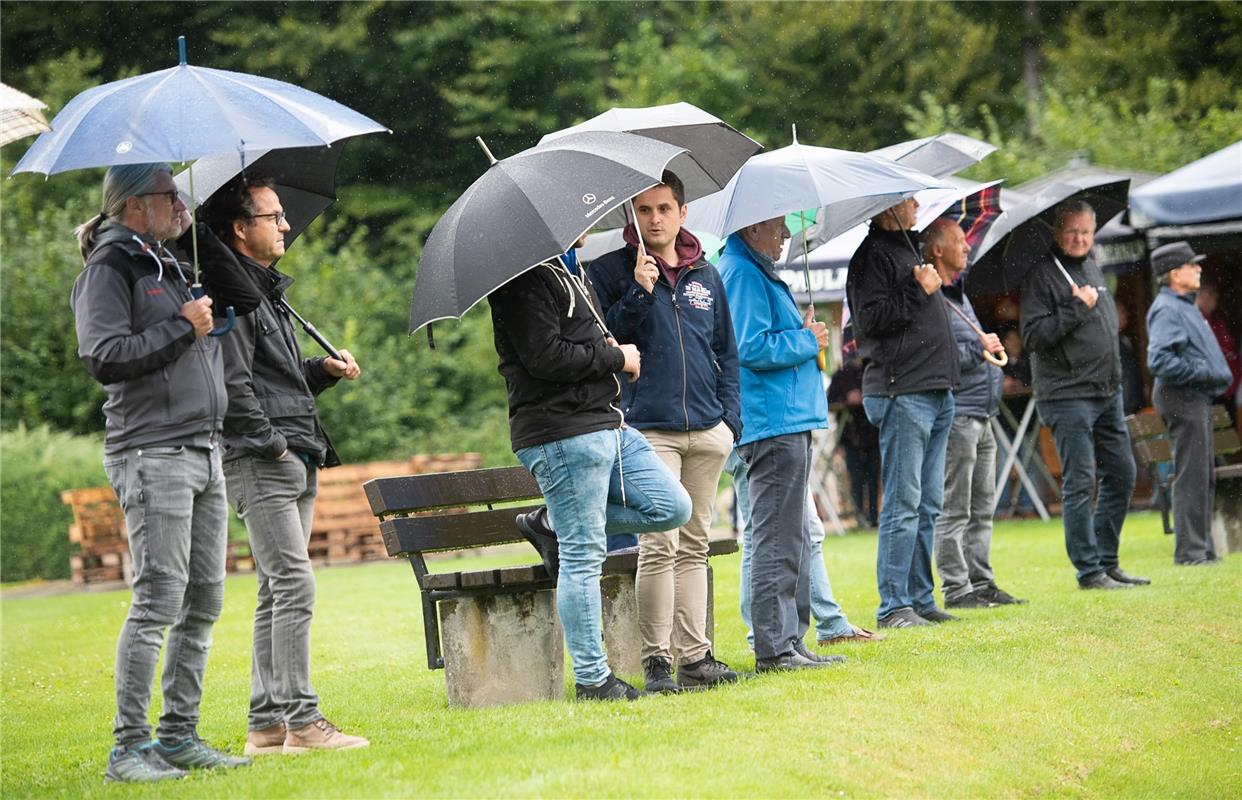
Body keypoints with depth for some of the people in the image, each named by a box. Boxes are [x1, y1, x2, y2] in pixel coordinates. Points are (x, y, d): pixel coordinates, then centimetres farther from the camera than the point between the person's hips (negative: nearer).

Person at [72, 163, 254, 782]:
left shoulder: (171, 268, 22)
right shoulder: (110, 269, -5)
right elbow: (103, 357, -17)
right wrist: (182, 327, -12)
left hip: (205, 451, 9)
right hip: (152, 453, -9)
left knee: (204, 603, 7)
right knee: (158, 603, -12)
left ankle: (179, 736, 13)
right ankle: (128, 747, -8)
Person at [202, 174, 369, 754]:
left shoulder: (267, 291, 21)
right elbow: (233, 386, -18)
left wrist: (324, 369, 12)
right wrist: (273, 444, -17)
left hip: (294, 464, 10)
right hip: (260, 465, -10)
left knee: (277, 593, 9)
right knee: (294, 584, -13)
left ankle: (266, 723, 12)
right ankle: (301, 720, -13)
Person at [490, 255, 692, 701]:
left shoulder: (567, 275, 20)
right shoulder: (523, 282, -12)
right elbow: (546, 358, -21)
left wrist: (608, 348, 7)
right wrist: (617, 358, -9)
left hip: (608, 424, 10)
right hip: (563, 434, -10)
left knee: (673, 508, 9)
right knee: (583, 555, -6)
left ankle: (554, 525, 16)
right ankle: (591, 678, 1)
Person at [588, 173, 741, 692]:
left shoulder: (706, 276, 15)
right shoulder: (611, 271, 3)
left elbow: (727, 352, 20)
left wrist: (730, 416, 9)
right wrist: (639, 292, -16)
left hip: (708, 432, 5)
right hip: (649, 429, -5)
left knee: (694, 546, 8)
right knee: (659, 546, -11)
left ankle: (696, 654, 11)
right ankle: (656, 661, -7)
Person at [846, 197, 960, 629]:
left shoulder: (905, 248, 20)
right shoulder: (872, 255, -9)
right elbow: (870, 319, -19)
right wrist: (917, 291, -17)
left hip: (935, 391, 10)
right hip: (902, 394, -10)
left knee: (928, 505, 10)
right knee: (903, 503, -9)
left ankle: (921, 600, 14)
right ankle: (893, 606, -7)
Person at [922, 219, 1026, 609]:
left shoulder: (959, 295, 19)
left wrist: (991, 349, 15)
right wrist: (979, 349, -15)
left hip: (981, 416, 10)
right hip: (956, 416, -10)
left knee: (982, 508, 12)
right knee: (954, 511, -5)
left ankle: (982, 582, 17)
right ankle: (957, 588, -3)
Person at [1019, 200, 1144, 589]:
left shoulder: (1094, 269, 15)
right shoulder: (1042, 273, -10)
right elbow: (1033, 336, -17)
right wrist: (1077, 308, -21)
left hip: (1107, 392, 8)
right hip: (1067, 395, -8)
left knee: (1122, 475, 10)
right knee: (1080, 483, -6)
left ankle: (1108, 561, 20)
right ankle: (1089, 571, -2)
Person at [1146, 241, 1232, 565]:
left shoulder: (1185, 306, 18)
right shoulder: (1166, 310, -15)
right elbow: (1160, 362, -26)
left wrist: (1218, 374, 8)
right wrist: (1204, 373, -20)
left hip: (1198, 399, 11)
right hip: (1183, 399, -11)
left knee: (1204, 478, 14)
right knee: (1191, 477, -10)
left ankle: (1203, 550, 20)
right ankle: (1189, 551, -8)